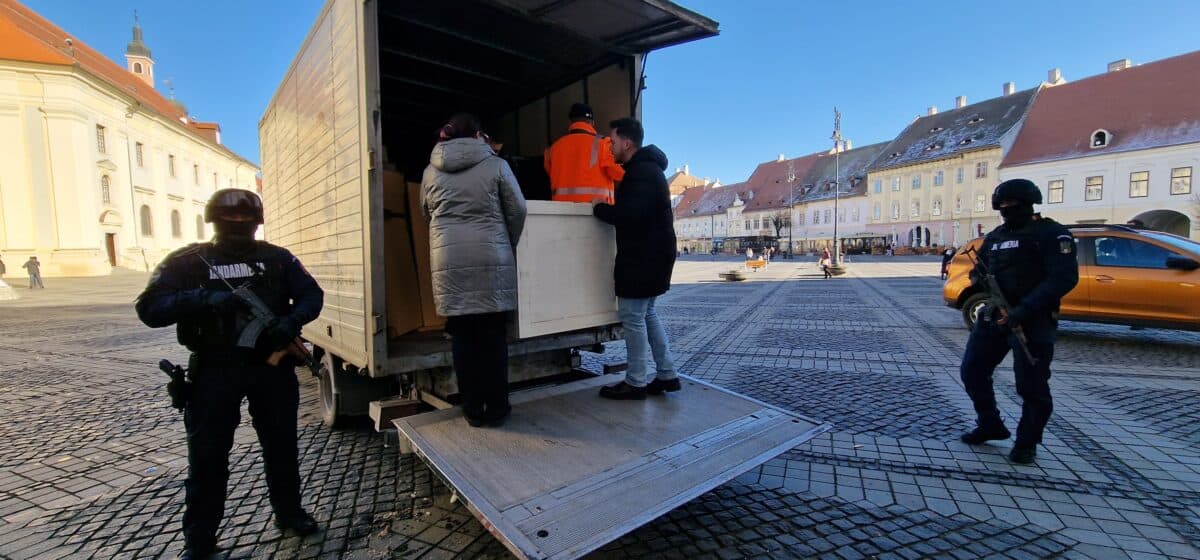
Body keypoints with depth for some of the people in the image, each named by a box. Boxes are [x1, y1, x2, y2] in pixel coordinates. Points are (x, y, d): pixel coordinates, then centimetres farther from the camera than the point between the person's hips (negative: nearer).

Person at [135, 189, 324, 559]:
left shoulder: (278, 258, 3)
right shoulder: (188, 261, -1)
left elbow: (312, 295, 1)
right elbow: (150, 309, -9)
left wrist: (291, 321, -19)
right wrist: (205, 299, -25)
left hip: (271, 366, 2)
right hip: (214, 370, -1)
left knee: (281, 445, 13)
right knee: (207, 456, 7)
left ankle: (289, 512, 32)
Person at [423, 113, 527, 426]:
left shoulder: (431, 171, 10)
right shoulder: (496, 165, 3)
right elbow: (517, 210, 5)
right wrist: (509, 246, 19)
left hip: (449, 261, 2)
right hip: (491, 259, -2)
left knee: (462, 337, 8)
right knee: (493, 336, 6)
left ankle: (473, 409, 16)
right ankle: (496, 408, 13)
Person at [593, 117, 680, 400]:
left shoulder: (642, 171, -17)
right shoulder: (645, 168, 18)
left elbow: (629, 215, -26)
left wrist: (599, 208, -11)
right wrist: (607, 207, 5)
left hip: (643, 257, -11)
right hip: (649, 254, 11)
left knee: (633, 317, -2)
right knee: (647, 314, 16)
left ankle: (636, 383, 9)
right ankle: (667, 375, 22)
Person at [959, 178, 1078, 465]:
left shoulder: (1051, 233, -7)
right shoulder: (995, 236, 14)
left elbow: (1064, 277, -17)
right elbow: (979, 271, 20)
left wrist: (1023, 310, -26)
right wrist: (978, 278, -6)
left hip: (1033, 321, -6)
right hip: (993, 316, 7)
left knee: (1032, 386, 1)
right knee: (972, 371, 8)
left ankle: (1026, 443, 18)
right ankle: (990, 425, 26)